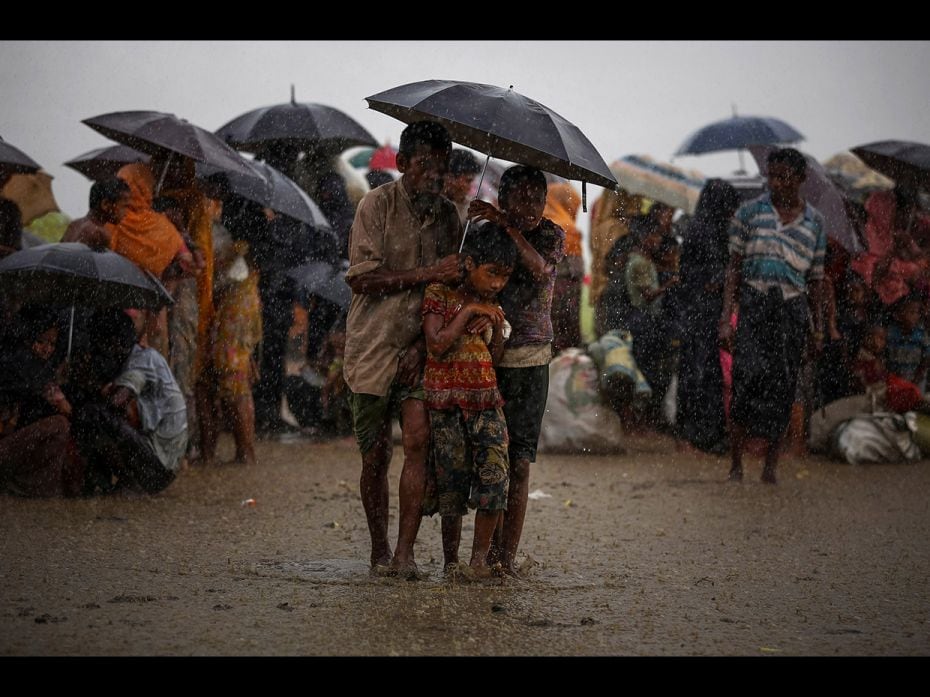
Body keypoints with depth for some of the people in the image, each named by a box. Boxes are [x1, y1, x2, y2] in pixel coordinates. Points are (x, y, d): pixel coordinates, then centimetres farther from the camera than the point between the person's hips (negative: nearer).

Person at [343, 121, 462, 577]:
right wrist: (427, 274, -19)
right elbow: (361, 278, -13)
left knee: (418, 439, -15)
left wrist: (424, 343, -7)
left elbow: (450, 289, 8)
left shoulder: (448, 216, 7)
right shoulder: (378, 205, -6)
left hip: (420, 349, 2)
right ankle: (378, 550, 19)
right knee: (375, 455, 3)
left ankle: (405, 552, -12)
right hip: (373, 347, -2)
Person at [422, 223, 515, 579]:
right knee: (452, 482, -2)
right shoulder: (439, 294, -2)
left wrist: (497, 327, -1)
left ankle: (480, 557, 0)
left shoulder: (493, 306, 12)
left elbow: (495, 359, 15)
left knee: (495, 478, -11)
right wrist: (468, 312, -14)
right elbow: (436, 347, -12)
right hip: (446, 401, -4)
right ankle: (451, 561, 8)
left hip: (486, 400, 4)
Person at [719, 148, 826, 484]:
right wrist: (725, 319, -5)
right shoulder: (750, 212, 4)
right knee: (747, 380, -15)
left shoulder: (813, 221, 10)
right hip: (754, 305, -2)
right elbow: (734, 268, 3)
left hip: (792, 310, 2)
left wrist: (819, 327, 9)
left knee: (781, 388, 0)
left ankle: (770, 467, 9)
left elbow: (815, 279, 15)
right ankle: (736, 466, -11)